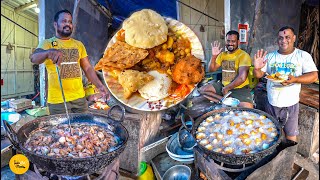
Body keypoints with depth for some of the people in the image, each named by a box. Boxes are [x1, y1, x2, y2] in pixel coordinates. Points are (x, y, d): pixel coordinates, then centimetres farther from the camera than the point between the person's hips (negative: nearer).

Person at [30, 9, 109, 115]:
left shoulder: (79, 44, 11)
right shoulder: (48, 43, -1)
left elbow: (87, 68, 11)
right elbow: (33, 58, -19)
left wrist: (99, 85, -4)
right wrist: (49, 52, -41)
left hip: (80, 97, 4)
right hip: (58, 100, -4)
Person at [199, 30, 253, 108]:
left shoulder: (244, 55, -12)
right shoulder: (222, 54, 10)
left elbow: (242, 78, -22)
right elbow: (211, 69, 7)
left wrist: (227, 88, -14)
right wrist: (214, 56, -8)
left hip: (240, 88, -7)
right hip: (223, 86, 7)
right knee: (202, 89, -11)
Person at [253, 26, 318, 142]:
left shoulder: (303, 56, -4)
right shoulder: (270, 56, 3)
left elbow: (314, 76, -10)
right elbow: (259, 75, 1)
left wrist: (295, 79, -29)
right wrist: (257, 68, -22)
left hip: (290, 104, -2)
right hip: (271, 103, 3)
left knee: (291, 136, 8)